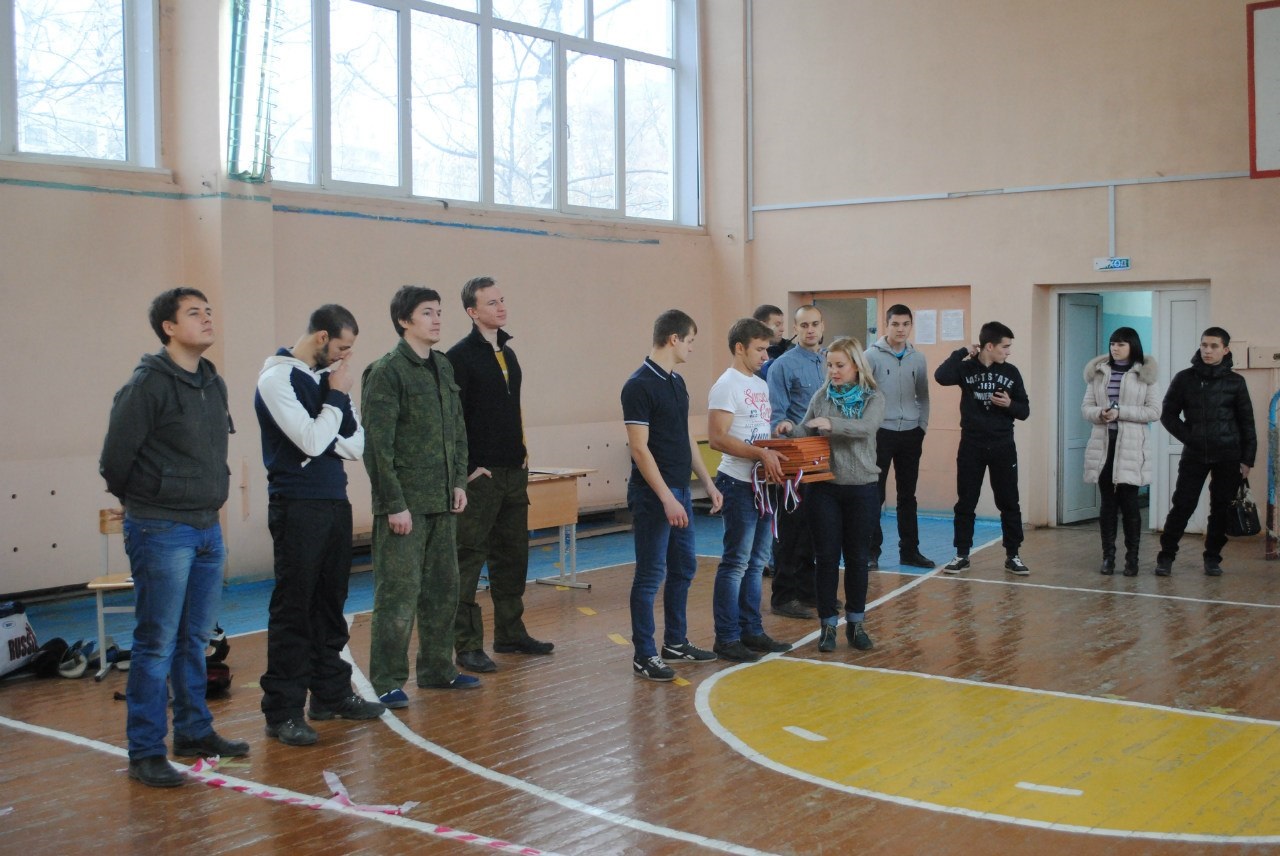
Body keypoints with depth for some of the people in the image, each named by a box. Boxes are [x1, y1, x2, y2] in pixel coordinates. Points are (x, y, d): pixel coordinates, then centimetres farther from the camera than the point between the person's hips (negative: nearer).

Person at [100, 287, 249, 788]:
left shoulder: (213, 384, 10)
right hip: (161, 533, -7)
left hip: (208, 529, 7)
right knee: (157, 643, -3)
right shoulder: (148, 385, -14)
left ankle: (194, 731, 28)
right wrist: (144, 503, 3)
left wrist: (212, 494, 14)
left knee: (195, 638, 16)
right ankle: (145, 753, 4)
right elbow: (115, 458, -10)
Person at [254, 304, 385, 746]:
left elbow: (357, 445, 7)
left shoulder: (326, 377, 12)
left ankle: (331, 693, 25)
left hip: (334, 502, 7)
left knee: (330, 603, 14)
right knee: (293, 609, -3)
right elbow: (312, 441, -19)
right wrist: (337, 398, -8)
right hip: (297, 507, -7)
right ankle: (283, 711, 3)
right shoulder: (277, 378, -9)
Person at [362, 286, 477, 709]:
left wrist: (458, 481, 9)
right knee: (398, 594, -4)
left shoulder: (443, 367, 13)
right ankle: (387, 683, 4)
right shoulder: (386, 372, -11)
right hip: (404, 503, -8)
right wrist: (394, 503, -18)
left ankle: (437, 668, 27)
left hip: (442, 502, 8)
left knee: (443, 589, 14)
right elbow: (377, 444, -15)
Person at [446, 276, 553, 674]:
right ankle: (468, 645, 3)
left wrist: (522, 455, 15)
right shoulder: (461, 356, -10)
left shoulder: (507, 353, 15)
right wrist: (468, 468, -17)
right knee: (470, 559, -2)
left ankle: (511, 633, 24)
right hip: (480, 476, -8)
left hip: (513, 473, 8)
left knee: (512, 556, 14)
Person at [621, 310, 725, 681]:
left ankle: (675, 643, 27)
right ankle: (644, 655, 6)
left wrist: (708, 483, 15)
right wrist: (666, 498, -21)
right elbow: (639, 448, -19)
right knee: (650, 574, -2)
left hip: (680, 490, 9)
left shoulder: (677, 382, 12)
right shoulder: (639, 385, -16)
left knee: (683, 567, 15)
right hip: (653, 494, -9)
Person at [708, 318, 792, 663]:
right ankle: (726, 638, 3)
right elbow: (717, 438, -21)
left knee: (755, 562, 13)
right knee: (736, 563, -4)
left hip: (763, 482, 9)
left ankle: (751, 631, 22)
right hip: (738, 483, -9)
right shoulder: (727, 386, -12)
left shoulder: (761, 385, 16)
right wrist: (761, 454, -26)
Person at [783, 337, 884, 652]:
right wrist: (790, 429, -18)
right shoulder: (821, 397, 4)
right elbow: (805, 433, 3)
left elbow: (867, 427, -22)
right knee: (827, 556, 3)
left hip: (862, 488, -1)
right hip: (825, 487, 1)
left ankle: (856, 623, 22)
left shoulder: (873, 399, -2)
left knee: (857, 557, 9)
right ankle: (828, 624, 13)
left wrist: (832, 424, -36)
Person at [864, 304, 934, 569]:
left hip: (910, 434, 4)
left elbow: (923, 397, 15)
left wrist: (922, 427, 7)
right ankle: (871, 551, 5)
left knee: (907, 496, 10)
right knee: (875, 495, -2)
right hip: (881, 433, -4)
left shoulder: (918, 359, 8)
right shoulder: (872, 355, -6)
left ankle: (909, 550, 16)